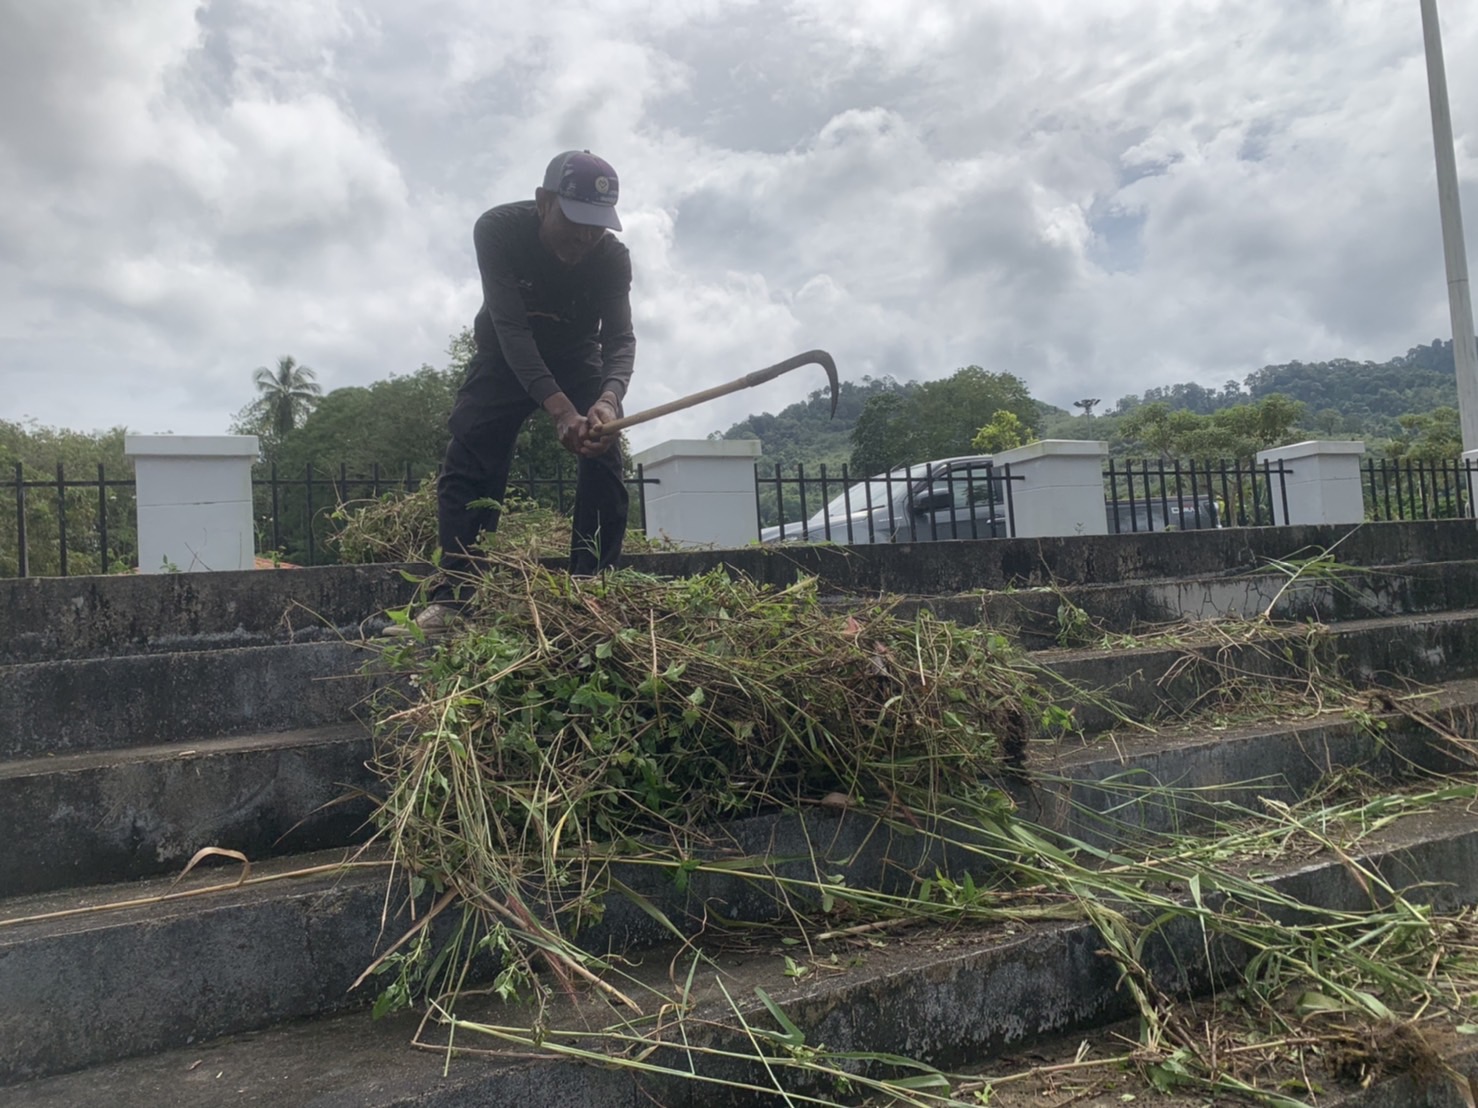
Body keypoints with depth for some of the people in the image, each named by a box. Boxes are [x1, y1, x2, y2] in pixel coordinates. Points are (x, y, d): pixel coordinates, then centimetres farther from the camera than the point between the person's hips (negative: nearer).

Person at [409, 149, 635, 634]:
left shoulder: (612, 257, -24)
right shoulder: (497, 230, -30)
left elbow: (620, 337, -28)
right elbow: (511, 327, -37)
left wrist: (608, 399, -52)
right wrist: (558, 409, -50)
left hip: (577, 358, 2)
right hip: (505, 358, -1)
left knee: (603, 464, -14)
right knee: (468, 464, -15)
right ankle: (453, 596, -16)